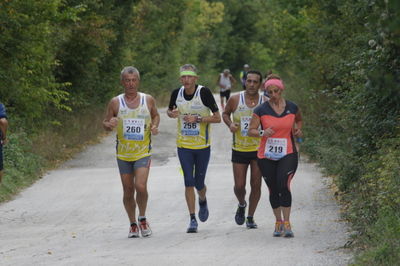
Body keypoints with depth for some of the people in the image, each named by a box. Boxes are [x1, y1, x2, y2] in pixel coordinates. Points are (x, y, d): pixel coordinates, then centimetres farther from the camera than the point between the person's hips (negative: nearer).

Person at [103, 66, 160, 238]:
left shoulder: (148, 100, 0)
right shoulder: (116, 103, -2)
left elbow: (156, 115, 18)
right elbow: (105, 123, 6)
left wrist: (154, 126, -3)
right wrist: (109, 124, -18)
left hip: (143, 152, -1)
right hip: (123, 154, 1)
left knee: (141, 186, -18)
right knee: (128, 191, 7)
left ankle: (142, 219, 6)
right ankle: (133, 224, 23)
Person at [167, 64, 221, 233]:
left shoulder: (204, 92, -14)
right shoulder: (176, 93, -3)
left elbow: (217, 118, -12)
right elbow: (169, 110, 16)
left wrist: (197, 119, -23)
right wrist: (172, 113, -8)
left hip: (203, 146, -2)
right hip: (183, 146, 2)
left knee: (199, 183, 6)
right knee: (188, 183, -6)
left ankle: (203, 201, 41)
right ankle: (192, 219, 1)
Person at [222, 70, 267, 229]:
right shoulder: (235, 100, -5)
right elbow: (225, 113, 12)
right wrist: (230, 124, -8)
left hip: (259, 149, 0)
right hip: (239, 149, 0)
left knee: (256, 185, 2)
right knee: (239, 185, 0)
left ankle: (250, 217, 18)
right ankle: (242, 204, 33)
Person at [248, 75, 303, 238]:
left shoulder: (292, 108, 4)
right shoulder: (261, 110, -2)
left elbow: (299, 120, 25)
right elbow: (251, 131, -2)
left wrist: (298, 129, 4)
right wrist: (262, 133, -22)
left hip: (288, 154, -1)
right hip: (266, 157, 1)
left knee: (284, 185, -20)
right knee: (273, 190, 8)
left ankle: (286, 224, -15)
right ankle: (278, 222, 26)